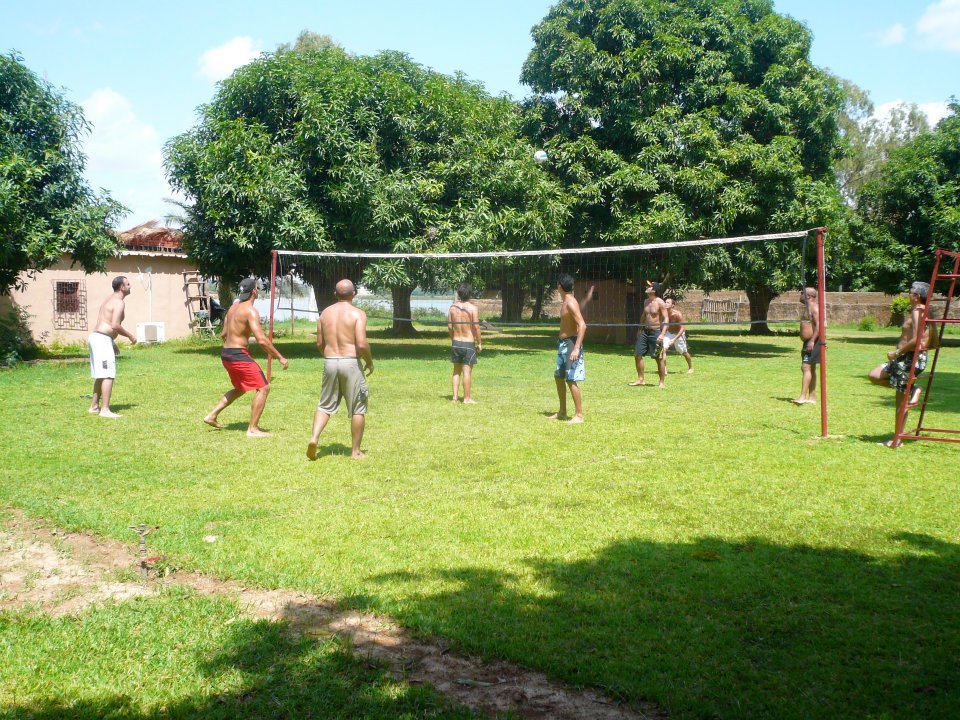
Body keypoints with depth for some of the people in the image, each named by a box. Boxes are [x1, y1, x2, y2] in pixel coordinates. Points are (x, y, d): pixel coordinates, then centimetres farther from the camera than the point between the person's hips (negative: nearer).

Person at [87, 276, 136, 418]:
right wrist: (130, 336, -9)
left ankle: (94, 406, 24)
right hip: (102, 339, -10)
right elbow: (115, 325, -23)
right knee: (109, 375, -11)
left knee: (101, 375, 18)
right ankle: (105, 410, -15)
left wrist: (112, 342, 26)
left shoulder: (110, 298, 19)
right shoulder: (119, 302, -12)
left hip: (95, 337, 10)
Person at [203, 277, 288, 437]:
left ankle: (212, 416, 26)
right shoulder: (250, 310, -16)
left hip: (226, 353, 10)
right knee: (263, 388, -4)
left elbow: (224, 334, 18)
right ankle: (253, 429, -5)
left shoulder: (233, 307, 12)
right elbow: (261, 340, -23)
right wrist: (280, 357, -17)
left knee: (241, 388, 27)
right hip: (239, 355, -10)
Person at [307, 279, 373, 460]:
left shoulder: (325, 313, 8)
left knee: (325, 405, 15)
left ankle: (314, 438, -7)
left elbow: (319, 344, 10)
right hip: (351, 362, -4)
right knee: (358, 409, 7)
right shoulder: (358, 314, -7)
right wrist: (370, 362, 0)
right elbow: (362, 344, -16)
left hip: (329, 362, 4)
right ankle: (356, 451, 11)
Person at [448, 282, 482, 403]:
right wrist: (479, 343, -4)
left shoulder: (452, 307, 1)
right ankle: (467, 398, 4)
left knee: (456, 371, 14)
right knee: (467, 371, 0)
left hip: (456, 342, 4)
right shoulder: (473, 308, -12)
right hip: (469, 343, -4)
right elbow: (476, 327, -13)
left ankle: (455, 396, 13)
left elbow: (449, 326, 4)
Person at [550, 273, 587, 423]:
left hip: (571, 344, -11)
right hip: (563, 344, 11)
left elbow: (582, 325, -25)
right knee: (559, 377, 16)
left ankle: (579, 415, -2)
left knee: (571, 380, -9)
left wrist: (577, 348, -31)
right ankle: (562, 412, 26)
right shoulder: (565, 302, 13)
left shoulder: (571, 303, -17)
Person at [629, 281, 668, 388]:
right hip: (645, 331, 7)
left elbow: (666, 319, -14)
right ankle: (640, 379, 13)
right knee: (637, 354, 3)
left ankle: (662, 382, 10)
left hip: (656, 332, -7)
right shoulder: (646, 301, 10)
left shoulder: (660, 303, -12)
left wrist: (662, 334, -23)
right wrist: (640, 329, 24)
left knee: (659, 358, 0)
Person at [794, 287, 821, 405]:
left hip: (813, 342, -11)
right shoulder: (807, 308, 20)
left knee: (806, 367, -18)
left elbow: (818, 326, -23)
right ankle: (812, 397, 16)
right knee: (811, 369, 12)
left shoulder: (814, 308, -13)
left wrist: (812, 341, -29)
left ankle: (802, 397, -24)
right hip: (808, 343, 11)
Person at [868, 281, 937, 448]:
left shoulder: (917, 312, -14)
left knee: (901, 399, -3)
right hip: (904, 359, 10)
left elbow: (917, 340, -26)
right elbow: (934, 343, 18)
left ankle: (896, 439, 2)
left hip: (911, 359, -10)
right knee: (874, 376, 12)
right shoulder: (925, 314, 15)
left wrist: (898, 352, -16)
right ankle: (911, 389, 7)